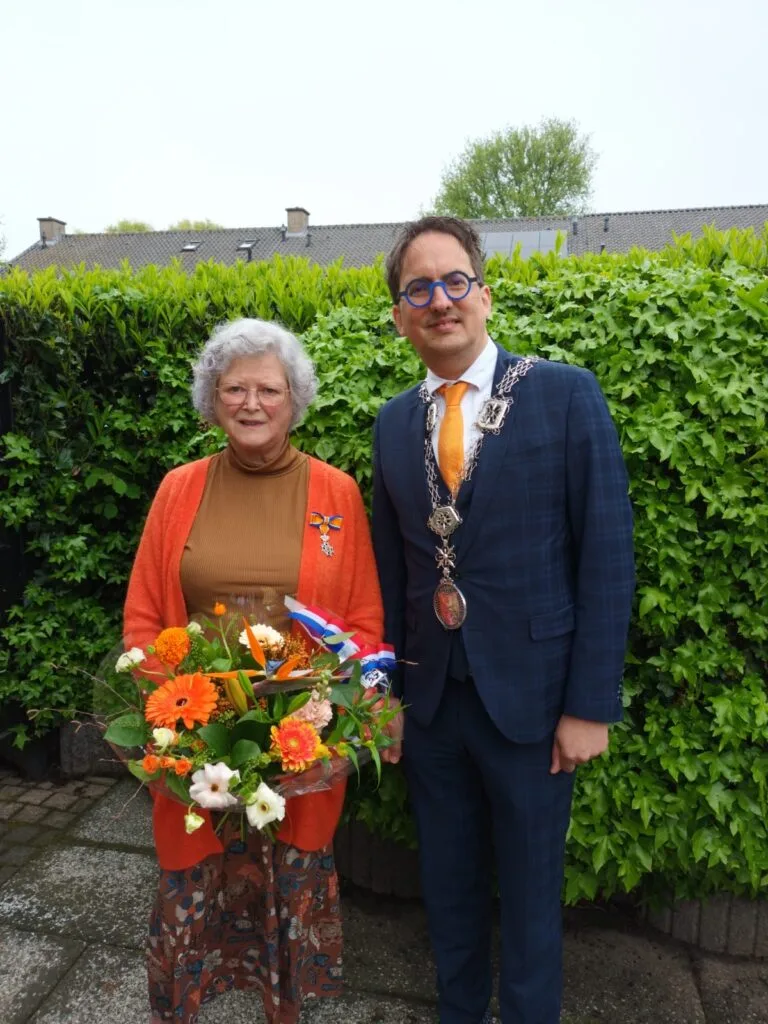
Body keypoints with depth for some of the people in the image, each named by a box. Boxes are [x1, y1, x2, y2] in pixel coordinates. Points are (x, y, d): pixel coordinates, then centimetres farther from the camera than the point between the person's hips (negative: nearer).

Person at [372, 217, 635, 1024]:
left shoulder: (566, 395, -8)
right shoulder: (393, 423, 4)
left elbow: (606, 556, -9)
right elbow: (392, 566, 7)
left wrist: (591, 704, -10)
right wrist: (388, 691, 7)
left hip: (529, 696, -3)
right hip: (430, 698, 4)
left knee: (528, 893, 16)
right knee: (447, 887, 21)